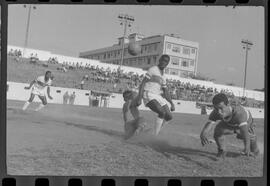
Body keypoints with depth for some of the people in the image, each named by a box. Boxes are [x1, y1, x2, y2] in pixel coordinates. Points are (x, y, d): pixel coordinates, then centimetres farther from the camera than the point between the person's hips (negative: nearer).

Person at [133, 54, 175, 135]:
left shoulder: (163, 76, 21)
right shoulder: (153, 69, -3)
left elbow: (166, 92, 22)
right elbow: (142, 84, -10)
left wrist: (172, 103, 10)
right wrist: (139, 98, -20)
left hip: (158, 97, 8)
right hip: (149, 95, -8)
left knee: (169, 116, 1)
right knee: (162, 112, -27)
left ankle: (156, 131, 19)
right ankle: (155, 136, -19)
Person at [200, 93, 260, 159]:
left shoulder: (239, 112, -47)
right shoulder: (216, 112, -36)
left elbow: (244, 130, -57)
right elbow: (208, 125, -43)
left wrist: (247, 147, -71)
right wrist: (202, 135, -65)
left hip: (246, 123, -1)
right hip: (229, 124, 1)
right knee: (218, 129, -23)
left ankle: (254, 151, 25)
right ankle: (221, 150, 2)